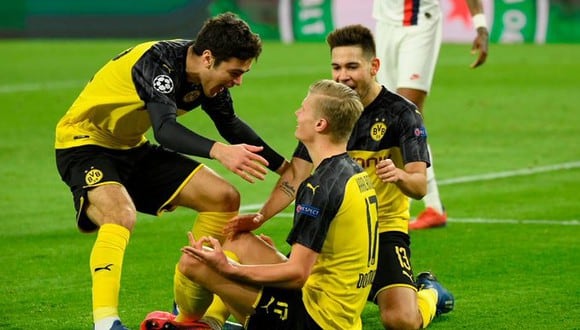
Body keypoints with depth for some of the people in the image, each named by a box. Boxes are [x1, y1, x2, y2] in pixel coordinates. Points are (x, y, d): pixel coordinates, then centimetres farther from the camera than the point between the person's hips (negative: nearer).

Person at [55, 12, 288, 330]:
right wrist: (218, 151, -60)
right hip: (84, 142, -9)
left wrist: (283, 167, 12)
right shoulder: (158, 62, -29)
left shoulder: (208, 73, -4)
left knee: (224, 198, 3)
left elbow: (230, 125, 13)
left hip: (132, 149, 9)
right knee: (120, 215, -37)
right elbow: (165, 129, -44)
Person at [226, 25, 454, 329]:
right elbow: (296, 175, 2)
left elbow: (419, 186, -18)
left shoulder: (402, 113, -11)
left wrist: (400, 176, -42)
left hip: (384, 228, -4)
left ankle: (428, 293, 16)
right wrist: (260, 216, -13)